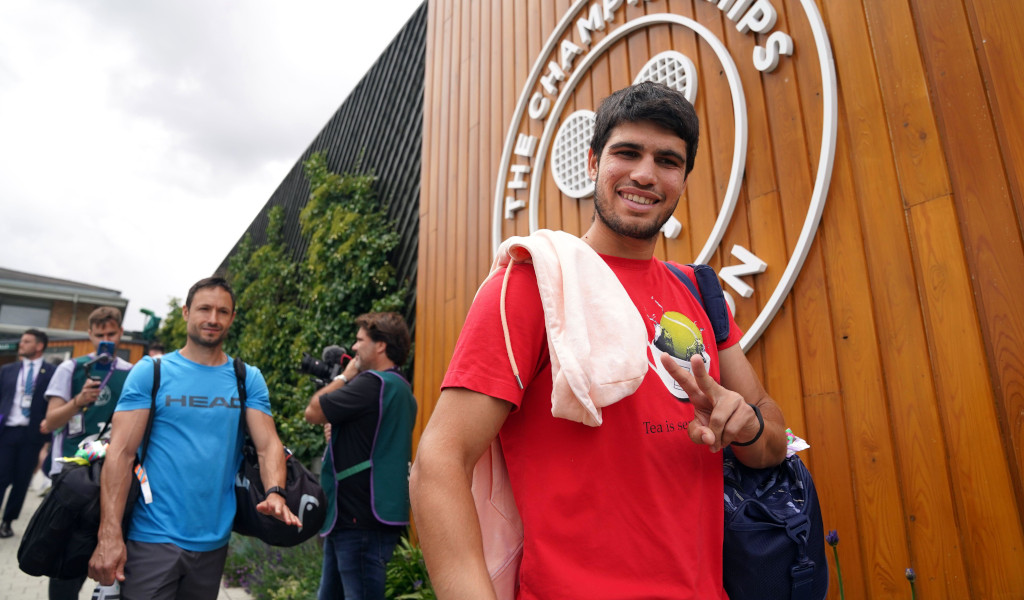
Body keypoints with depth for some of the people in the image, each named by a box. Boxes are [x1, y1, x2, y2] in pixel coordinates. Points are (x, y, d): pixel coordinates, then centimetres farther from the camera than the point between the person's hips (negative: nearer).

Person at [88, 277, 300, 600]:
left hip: (214, 540, 3)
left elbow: (268, 443, -5)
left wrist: (275, 492, -25)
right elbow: (121, 453, -8)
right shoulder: (150, 371, -3)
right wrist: (109, 535, -17)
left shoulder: (249, 379, 2)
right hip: (153, 538, -3)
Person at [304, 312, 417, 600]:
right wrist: (339, 433, 9)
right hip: (351, 520, 10)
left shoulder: (373, 383, -18)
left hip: (361, 523, -10)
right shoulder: (401, 389, 13)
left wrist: (343, 376, 0)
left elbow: (313, 411, -12)